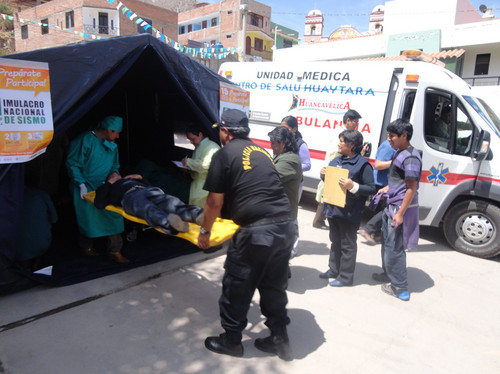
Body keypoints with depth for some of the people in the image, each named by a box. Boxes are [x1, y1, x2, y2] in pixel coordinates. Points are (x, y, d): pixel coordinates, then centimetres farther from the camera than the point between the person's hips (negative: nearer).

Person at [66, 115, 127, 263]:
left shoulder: (112, 145, 13)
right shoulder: (85, 140, -11)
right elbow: (72, 164, -11)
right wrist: (81, 184, -17)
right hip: (86, 187, -6)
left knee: (114, 214, -5)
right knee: (88, 216, -2)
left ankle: (114, 251, 4)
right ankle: (86, 246, 26)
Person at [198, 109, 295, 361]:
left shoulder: (224, 154, -2)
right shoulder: (261, 151, 18)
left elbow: (215, 201, -3)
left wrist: (205, 231, 12)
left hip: (256, 232, -7)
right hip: (285, 227, 7)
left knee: (236, 288, 13)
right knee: (274, 286, 21)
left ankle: (231, 341, 31)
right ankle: (280, 340, 34)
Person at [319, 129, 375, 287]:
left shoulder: (363, 164, -12)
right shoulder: (337, 160, 11)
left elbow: (371, 188, -14)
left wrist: (353, 186, -27)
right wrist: (324, 175, 1)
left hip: (349, 213, -8)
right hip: (333, 209, 8)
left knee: (347, 244, 5)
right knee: (335, 241, 20)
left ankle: (345, 277, 17)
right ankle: (333, 270, 35)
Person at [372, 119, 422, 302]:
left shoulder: (410, 158, -20)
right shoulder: (399, 153, 11)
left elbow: (411, 188, -22)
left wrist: (400, 214, -23)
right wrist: (385, 189, 17)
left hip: (402, 206, -10)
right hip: (392, 205, 10)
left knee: (394, 247, -3)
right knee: (387, 242, 22)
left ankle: (400, 288, 9)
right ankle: (388, 274, 40)